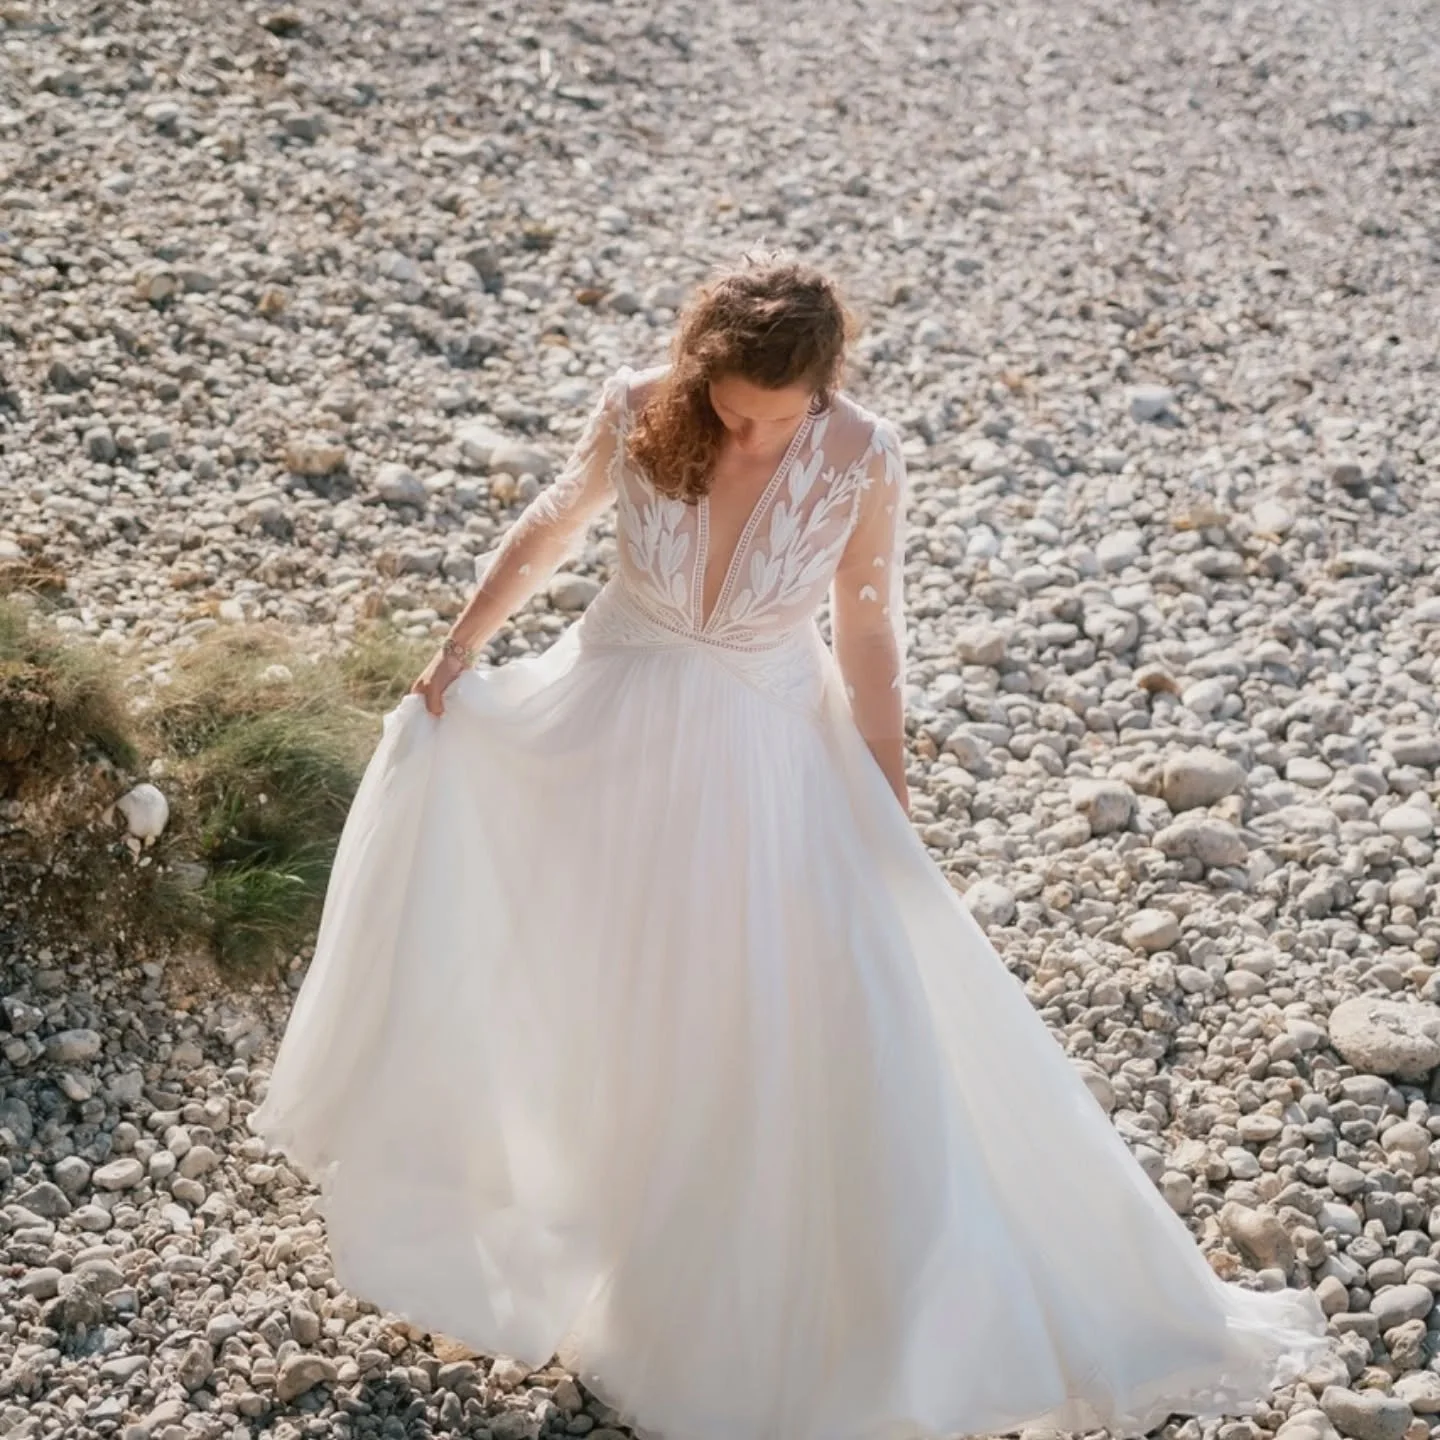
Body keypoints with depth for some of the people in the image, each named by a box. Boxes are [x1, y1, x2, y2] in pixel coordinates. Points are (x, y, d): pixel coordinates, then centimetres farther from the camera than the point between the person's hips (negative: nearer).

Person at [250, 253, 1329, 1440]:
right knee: (606, 999, 20)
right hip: (616, 739, 2)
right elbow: (551, 527, 1)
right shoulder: (636, 414, -18)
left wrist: (890, 817, -5)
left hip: (769, 761, -2)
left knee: (835, 1040, 1)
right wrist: (457, 653, 9)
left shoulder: (863, 460, -21)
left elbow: (868, 637, -9)